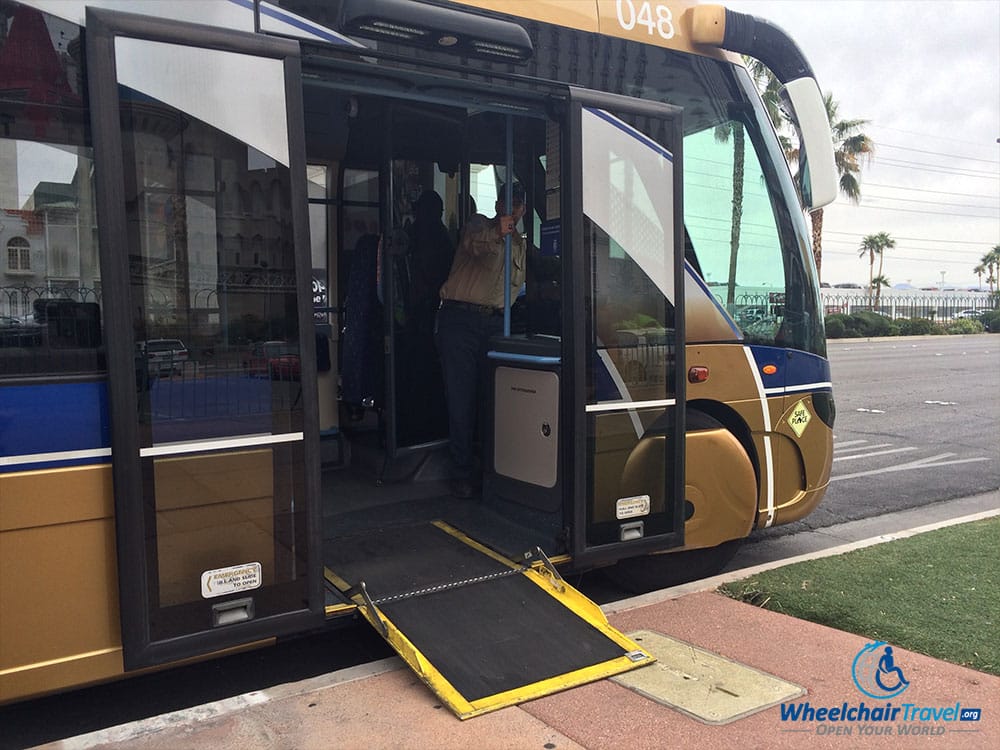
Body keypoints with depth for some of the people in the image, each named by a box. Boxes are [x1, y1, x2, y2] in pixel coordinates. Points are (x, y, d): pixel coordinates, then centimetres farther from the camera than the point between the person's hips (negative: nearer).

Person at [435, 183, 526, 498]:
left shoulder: (519, 244, 23)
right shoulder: (480, 224, 5)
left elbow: (516, 284, 34)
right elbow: (474, 243, -19)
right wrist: (496, 234, -40)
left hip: (494, 323, 5)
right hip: (460, 319, -5)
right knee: (461, 398, -6)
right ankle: (462, 473, 0)